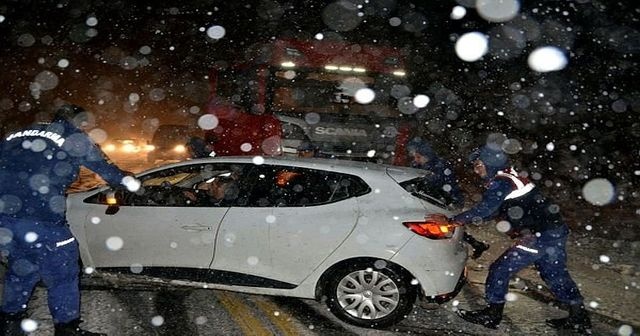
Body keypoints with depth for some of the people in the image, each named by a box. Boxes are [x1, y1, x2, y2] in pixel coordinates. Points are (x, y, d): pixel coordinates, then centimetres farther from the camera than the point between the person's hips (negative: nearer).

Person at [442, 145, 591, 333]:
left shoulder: (501, 182, -14)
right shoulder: (510, 177, 16)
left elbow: (485, 209, -25)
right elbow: (494, 211, 19)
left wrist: (456, 219, -17)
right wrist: (467, 219, 10)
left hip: (539, 236, -10)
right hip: (556, 231, 10)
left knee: (500, 271, 0)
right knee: (556, 275, 23)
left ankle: (492, 316, 12)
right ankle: (580, 319, 33)